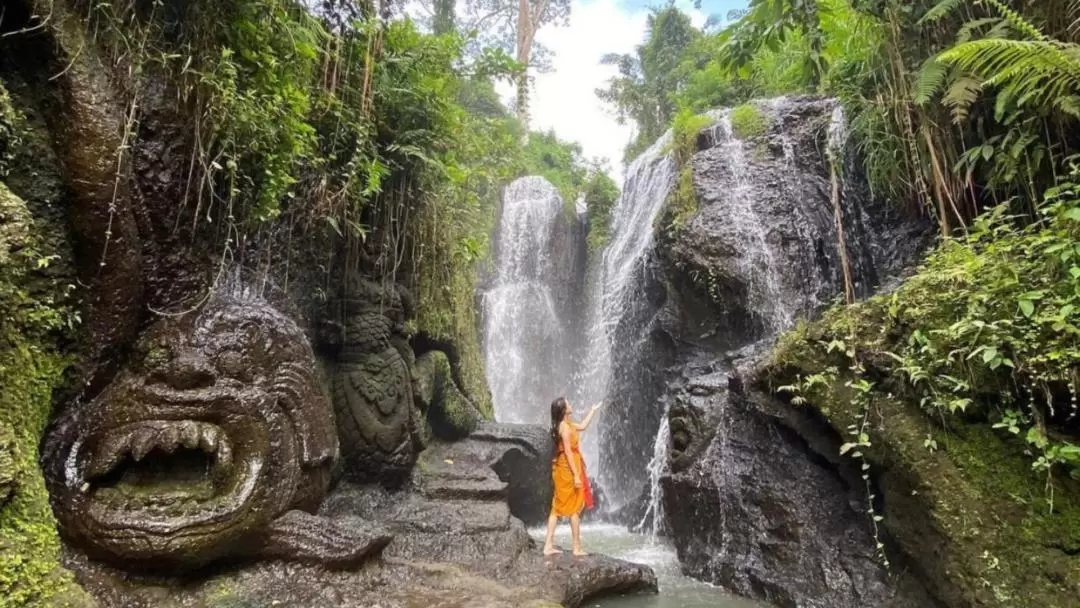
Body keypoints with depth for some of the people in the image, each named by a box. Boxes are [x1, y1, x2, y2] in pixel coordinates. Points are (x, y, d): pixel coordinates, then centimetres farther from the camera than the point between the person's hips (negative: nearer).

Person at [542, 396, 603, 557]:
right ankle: (577, 548, 7)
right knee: (575, 509, 0)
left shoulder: (566, 424, 11)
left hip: (562, 470, 9)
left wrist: (593, 410, 30)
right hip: (568, 470, -9)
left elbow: (582, 426, 28)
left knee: (558, 507, 9)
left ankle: (549, 546, 10)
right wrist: (576, 475, -21)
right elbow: (568, 452, -21)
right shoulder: (565, 427, -17)